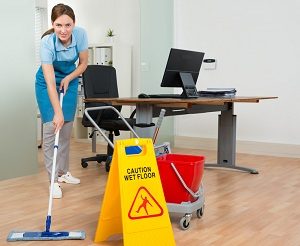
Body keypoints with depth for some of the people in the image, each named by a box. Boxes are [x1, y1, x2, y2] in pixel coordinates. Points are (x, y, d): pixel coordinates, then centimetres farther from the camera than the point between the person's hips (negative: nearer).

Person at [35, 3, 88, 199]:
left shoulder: (81, 34, -23)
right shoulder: (47, 42, -33)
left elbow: (83, 64, -6)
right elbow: (50, 82, -37)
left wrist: (68, 79, -19)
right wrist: (57, 112, -43)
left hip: (70, 80, 3)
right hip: (47, 83, -3)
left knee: (67, 128, 5)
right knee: (51, 127, -10)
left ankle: (64, 172, 19)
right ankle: (54, 180, -6)